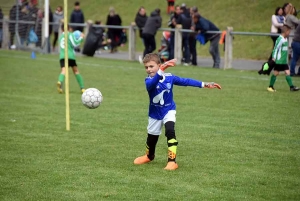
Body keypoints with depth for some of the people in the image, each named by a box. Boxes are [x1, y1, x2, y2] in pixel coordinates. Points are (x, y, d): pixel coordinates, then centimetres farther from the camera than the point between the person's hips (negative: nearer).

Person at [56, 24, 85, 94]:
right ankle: (82, 88, 17)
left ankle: (60, 81, -49)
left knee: (63, 70, -17)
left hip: (62, 56, 3)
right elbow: (75, 44, -6)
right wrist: (81, 38, 7)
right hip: (70, 56, -3)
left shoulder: (61, 36, 22)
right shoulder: (70, 35, 4)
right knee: (76, 71, 13)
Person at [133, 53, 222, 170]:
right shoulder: (149, 81, -21)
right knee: (152, 137, 16)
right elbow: (152, 84, -46)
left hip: (168, 111, -1)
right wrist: (161, 72, -64)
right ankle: (149, 156, 49)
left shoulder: (169, 77, -13)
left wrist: (204, 85, -9)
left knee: (170, 131, -25)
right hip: (154, 113, 1)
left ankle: (172, 161, -24)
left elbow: (186, 81, -5)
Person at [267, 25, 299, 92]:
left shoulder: (285, 39, 11)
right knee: (276, 73, 1)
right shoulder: (280, 39, -16)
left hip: (284, 61, 8)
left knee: (287, 73, 2)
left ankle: (291, 87, 1)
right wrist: (273, 58, -16)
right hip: (278, 61, -8)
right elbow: (276, 49, -16)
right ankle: (270, 86, 12)